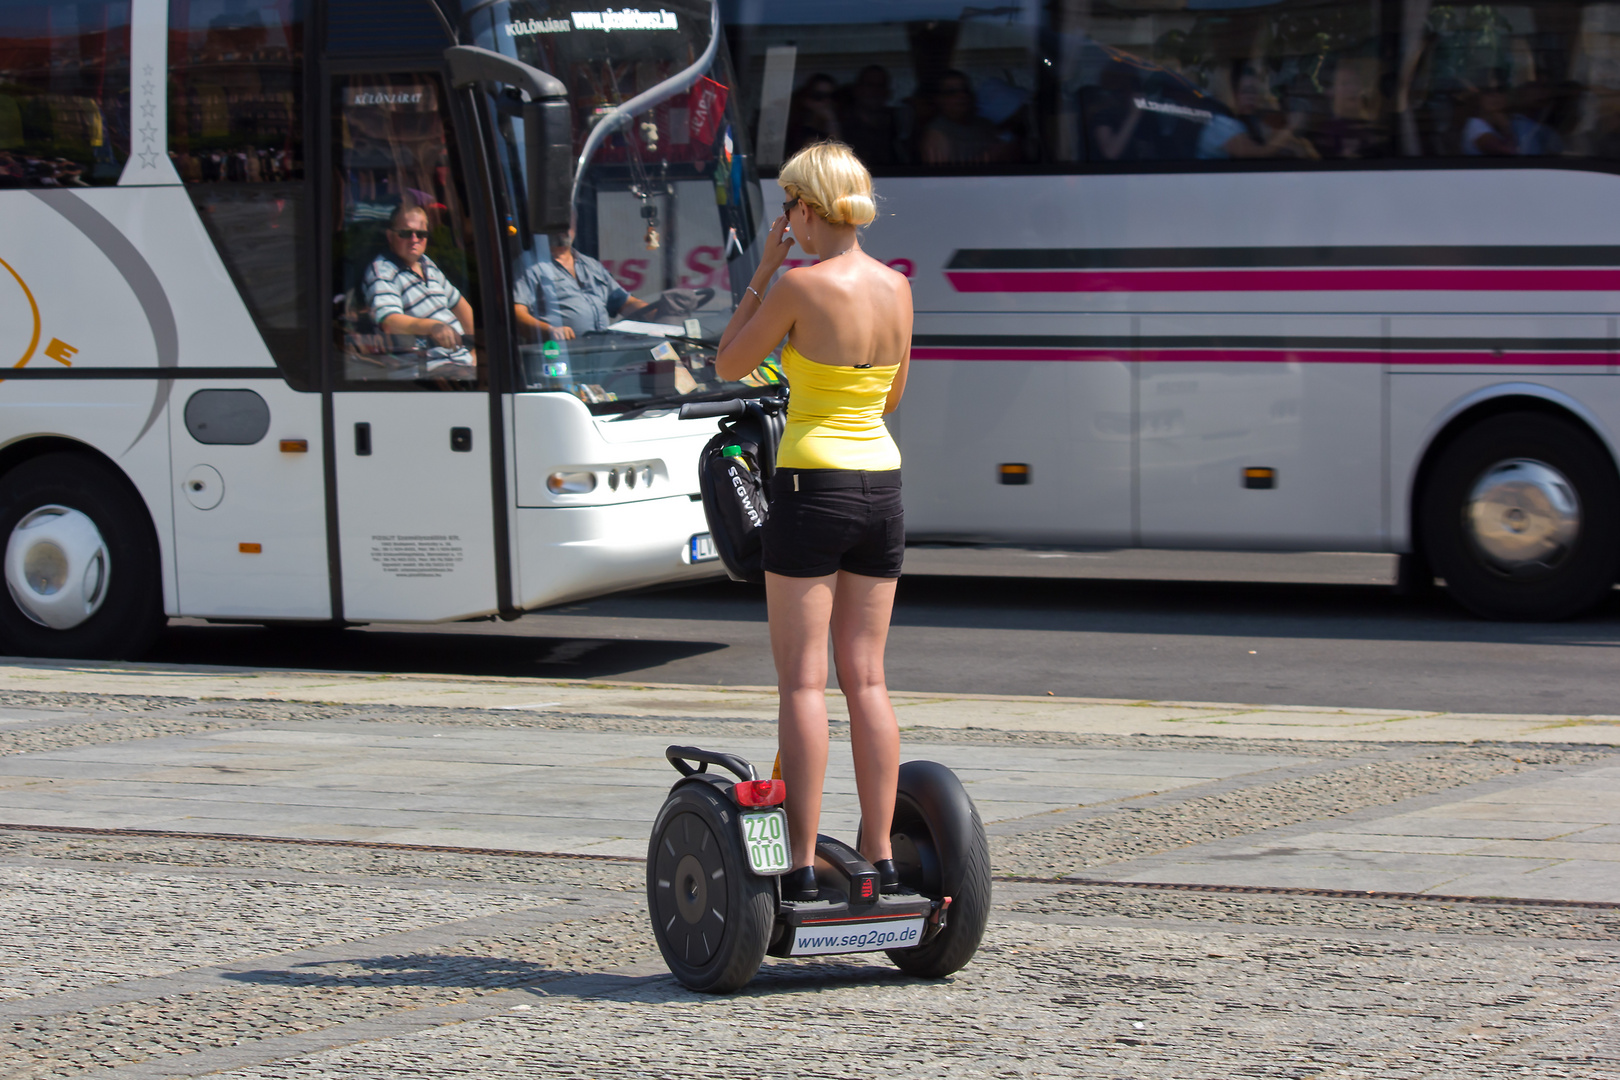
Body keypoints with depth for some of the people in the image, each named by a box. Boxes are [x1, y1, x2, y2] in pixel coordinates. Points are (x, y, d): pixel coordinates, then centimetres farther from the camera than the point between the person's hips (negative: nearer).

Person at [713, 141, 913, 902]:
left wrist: (763, 270, 3)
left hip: (812, 483, -6)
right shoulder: (896, 288, 4)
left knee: (803, 681, -2)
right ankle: (880, 860, 9)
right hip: (880, 483, 6)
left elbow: (728, 365, 0)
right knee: (867, 677, 10)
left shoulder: (799, 286, -13)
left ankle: (801, 865, -4)